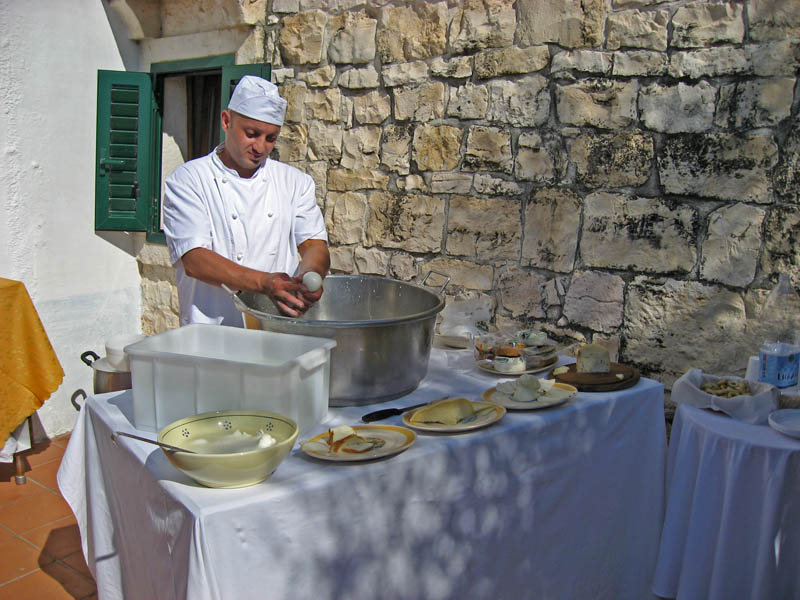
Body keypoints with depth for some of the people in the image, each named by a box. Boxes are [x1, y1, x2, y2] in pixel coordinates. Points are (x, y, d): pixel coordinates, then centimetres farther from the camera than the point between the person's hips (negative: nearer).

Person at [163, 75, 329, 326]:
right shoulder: (187, 180, 3)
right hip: (214, 331, -2)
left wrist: (308, 277, -17)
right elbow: (193, 260, -8)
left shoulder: (294, 181, 16)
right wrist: (264, 283, -22)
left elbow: (315, 245, 8)